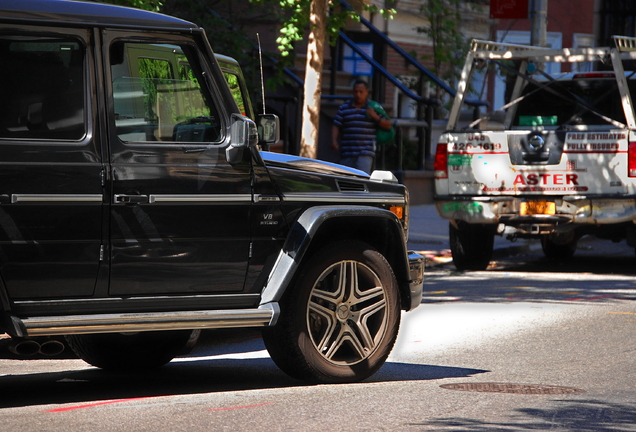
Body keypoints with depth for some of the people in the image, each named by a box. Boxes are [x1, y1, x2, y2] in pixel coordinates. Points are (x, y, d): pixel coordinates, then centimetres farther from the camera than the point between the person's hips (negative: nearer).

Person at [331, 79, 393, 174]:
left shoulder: (375, 108, 8)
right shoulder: (344, 108, 13)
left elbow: (388, 125, 6)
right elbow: (336, 126, 10)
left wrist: (375, 117, -10)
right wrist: (334, 141, -7)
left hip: (365, 153, -3)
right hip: (347, 152, 3)